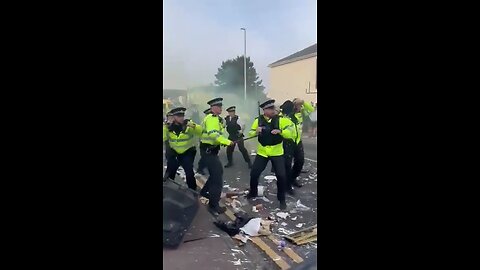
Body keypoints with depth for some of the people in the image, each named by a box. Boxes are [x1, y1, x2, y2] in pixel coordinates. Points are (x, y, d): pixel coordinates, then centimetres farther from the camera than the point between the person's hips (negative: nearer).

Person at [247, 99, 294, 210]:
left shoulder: (280, 119, -8)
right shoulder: (258, 120, -2)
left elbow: (290, 132, -13)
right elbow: (250, 133, 4)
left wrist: (280, 131, -30)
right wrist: (256, 131, -18)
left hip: (277, 153, -2)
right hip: (262, 152, 2)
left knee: (281, 175, -6)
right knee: (254, 173, 3)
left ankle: (281, 199, 15)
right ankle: (253, 192, 31)